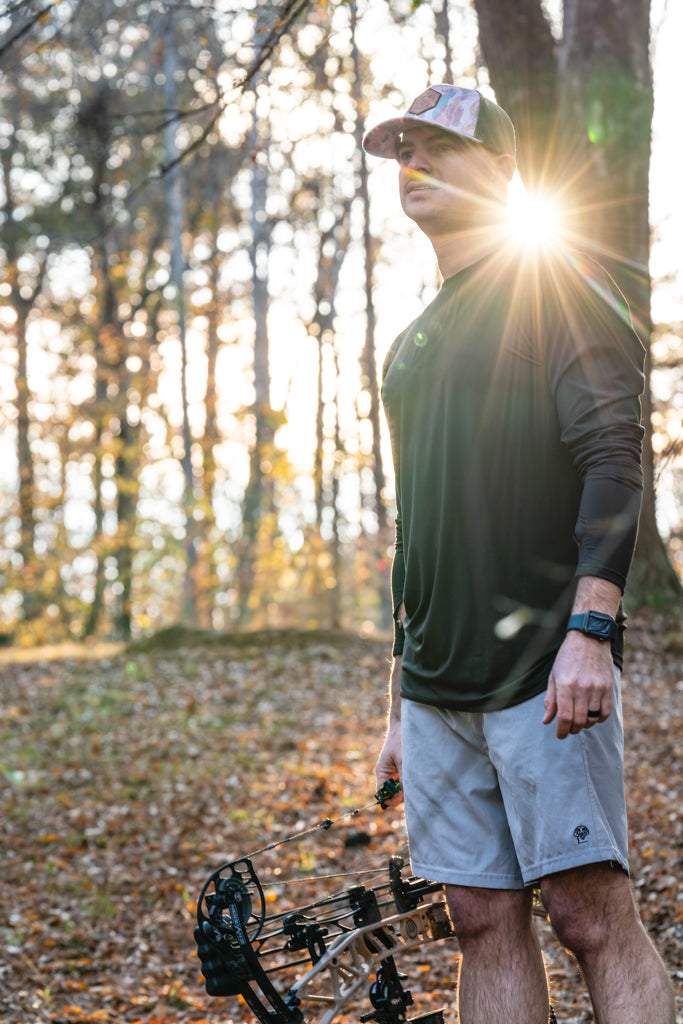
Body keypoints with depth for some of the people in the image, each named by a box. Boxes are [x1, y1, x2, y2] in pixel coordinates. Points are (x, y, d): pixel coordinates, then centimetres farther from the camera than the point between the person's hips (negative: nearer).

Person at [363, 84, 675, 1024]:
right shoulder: (412, 345, 22)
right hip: (437, 688, 7)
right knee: (484, 921, 6)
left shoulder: (557, 286, 1)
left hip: (546, 666, -7)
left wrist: (590, 626, -23)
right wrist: (400, 708, 22)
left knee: (591, 911, -9)